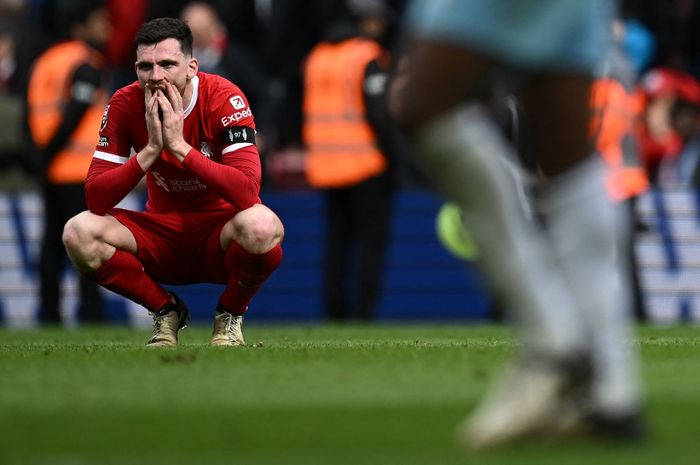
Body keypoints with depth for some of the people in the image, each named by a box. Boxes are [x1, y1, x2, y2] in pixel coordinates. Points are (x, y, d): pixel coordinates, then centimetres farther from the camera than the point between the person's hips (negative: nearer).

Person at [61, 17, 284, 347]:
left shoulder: (223, 97, -18)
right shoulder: (125, 104, -11)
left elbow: (248, 191, -31)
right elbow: (96, 199, -17)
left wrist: (179, 145, -33)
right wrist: (150, 149, -28)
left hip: (218, 237, -3)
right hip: (163, 237, 3)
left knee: (262, 226, -37)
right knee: (79, 233, -24)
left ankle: (230, 314, -3)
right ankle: (166, 311, 2)